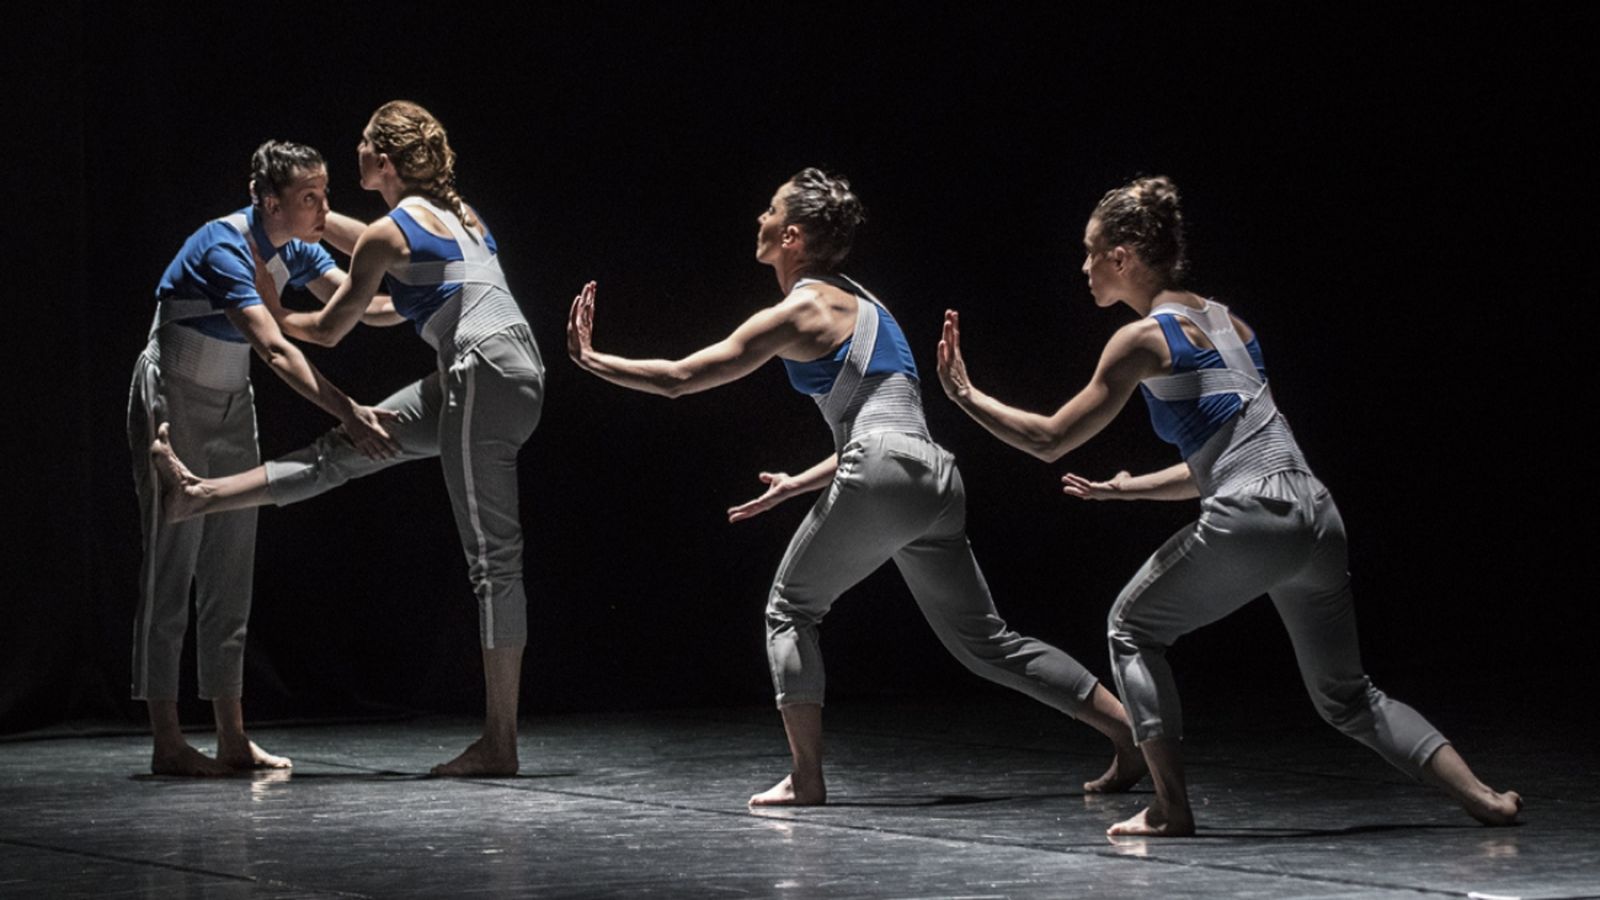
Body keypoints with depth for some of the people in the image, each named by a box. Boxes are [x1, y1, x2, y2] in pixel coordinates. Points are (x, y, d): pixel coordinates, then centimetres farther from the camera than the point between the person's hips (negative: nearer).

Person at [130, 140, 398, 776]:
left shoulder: (294, 249, -2)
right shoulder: (223, 249, -27)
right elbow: (275, 349, -37)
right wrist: (346, 413, -44)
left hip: (232, 403, 8)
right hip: (173, 401, -8)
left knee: (231, 567, 5)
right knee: (171, 562, -7)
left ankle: (232, 737, 7)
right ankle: (167, 742, -6)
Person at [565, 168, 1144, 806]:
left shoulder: (797, 313, -1)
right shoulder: (856, 303, 25)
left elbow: (678, 378, -3)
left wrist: (590, 358, 8)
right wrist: (800, 484, 32)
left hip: (880, 478, -8)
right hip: (936, 482, 8)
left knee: (789, 610, 7)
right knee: (984, 642, 12)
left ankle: (806, 779, 1)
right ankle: (1131, 735, 7)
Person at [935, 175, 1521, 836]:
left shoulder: (1144, 338, 0)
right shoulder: (1224, 321, 23)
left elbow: (1050, 441, 0)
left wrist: (964, 394, 10)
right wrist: (1127, 490, 33)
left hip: (1248, 521, -7)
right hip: (1315, 515, 7)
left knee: (1132, 629, 15)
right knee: (1346, 697, 18)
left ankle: (1171, 809, 6)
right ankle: (1483, 798, 4)